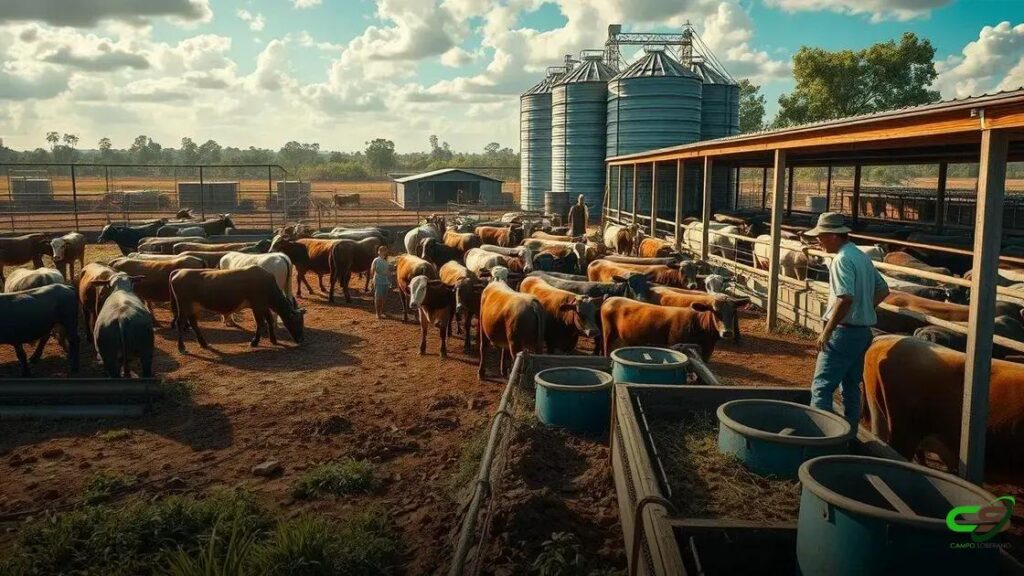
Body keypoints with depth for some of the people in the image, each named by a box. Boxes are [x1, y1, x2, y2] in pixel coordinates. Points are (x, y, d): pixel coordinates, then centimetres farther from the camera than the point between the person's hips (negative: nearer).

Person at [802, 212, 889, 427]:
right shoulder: (862, 256, 13)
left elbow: (845, 298, -26)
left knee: (821, 387, -6)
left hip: (844, 331, -10)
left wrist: (826, 332, -21)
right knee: (851, 386, 17)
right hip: (863, 331, 10)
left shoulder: (842, 259, -16)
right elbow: (883, 289, 21)